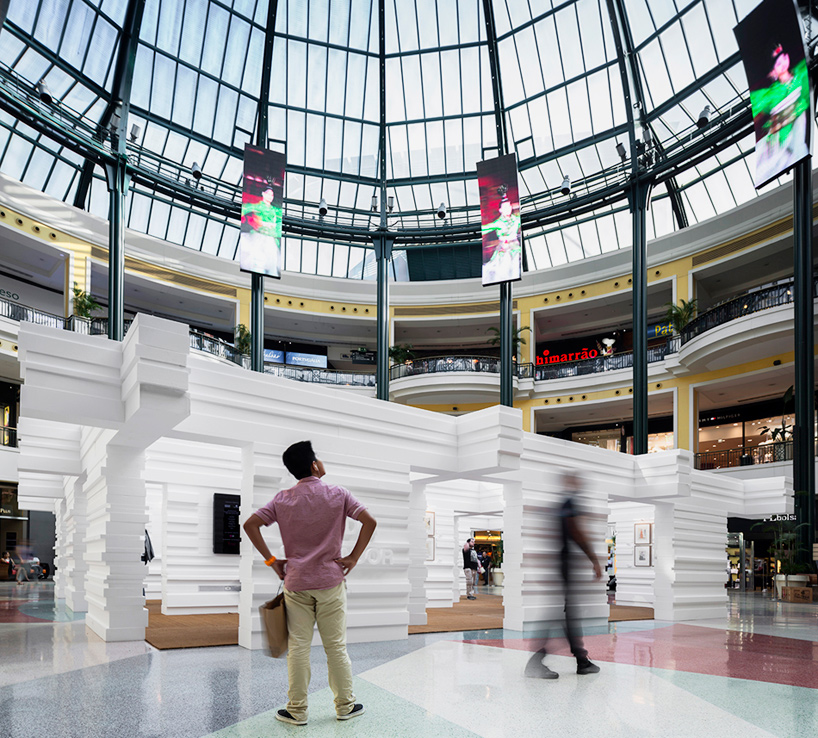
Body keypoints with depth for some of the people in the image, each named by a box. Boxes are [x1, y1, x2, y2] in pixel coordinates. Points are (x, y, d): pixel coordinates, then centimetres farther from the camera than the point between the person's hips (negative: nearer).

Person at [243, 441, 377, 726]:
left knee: (298, 647, 7)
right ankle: (345, 705, 19)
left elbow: (250, 524, -3)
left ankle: (297, 710, 15)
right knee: (336, 646, 9)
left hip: (296, 582, 1)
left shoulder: (282, 499, 0)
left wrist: (271, 560, 2)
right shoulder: (338, 494, -6)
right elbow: (369, 522, -10)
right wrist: (353, 557, -3)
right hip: (331, 581, -1)